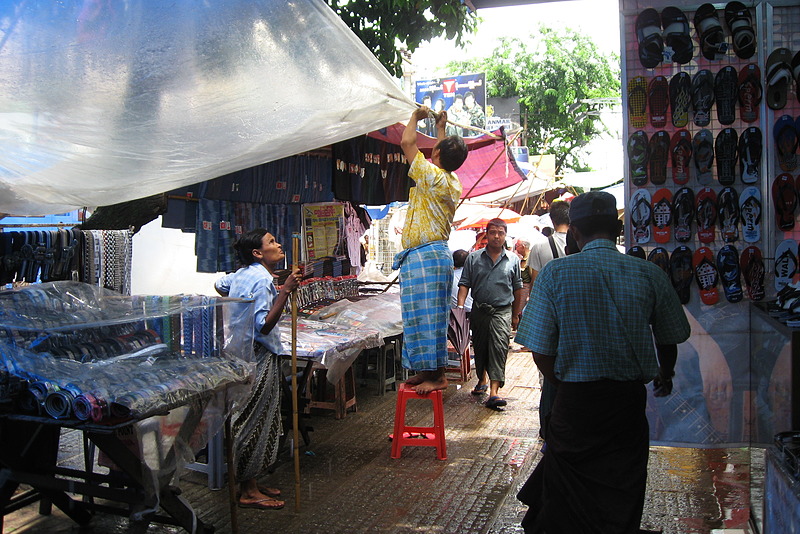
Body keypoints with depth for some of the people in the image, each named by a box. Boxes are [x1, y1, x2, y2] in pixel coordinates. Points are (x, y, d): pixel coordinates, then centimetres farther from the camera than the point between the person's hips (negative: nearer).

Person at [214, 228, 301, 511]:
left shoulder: (243, 274, 11)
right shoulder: (262, 280, -20)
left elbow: (219, 285, 31)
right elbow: (264, 326, -26)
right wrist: (286, 291, -29)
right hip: (257, 358, -10)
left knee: (248, 421, 16)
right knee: (255, 422, -2)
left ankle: (250, 483, 27)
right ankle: (249, 492, 8)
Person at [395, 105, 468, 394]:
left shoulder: (432, 176, -13)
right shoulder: (453, 182, 12)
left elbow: (407, 142, -7)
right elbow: (446, 157, 35)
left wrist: (416, 116, 9)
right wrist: (441, 128, 42)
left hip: (425, 256, -10)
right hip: (438, 254, 10)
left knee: (426, 317, -7)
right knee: (425, 317, 13)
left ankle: (437, 375, -3)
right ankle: (426, 370, 19)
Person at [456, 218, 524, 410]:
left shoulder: (513, 260, 5)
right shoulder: (473, 258, 3)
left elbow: (517, 289, 11)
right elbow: (464, 284, 0)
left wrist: (515, 315, 13)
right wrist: (460, 307, -15)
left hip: (502, 311, -2)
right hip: (479, 311, 2)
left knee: (499, 348, -14)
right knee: (480, 348, 13)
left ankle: (494, 391, -20)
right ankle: (482, 380, 37)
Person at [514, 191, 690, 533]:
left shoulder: (554, 274, -10)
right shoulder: (650, 275, -4)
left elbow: (541, 353, -10)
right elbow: (669, 341, 9)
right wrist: (665, 376, 30)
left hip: (574, 402, -1)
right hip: (630, 402, 2)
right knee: (621, 501, 18)